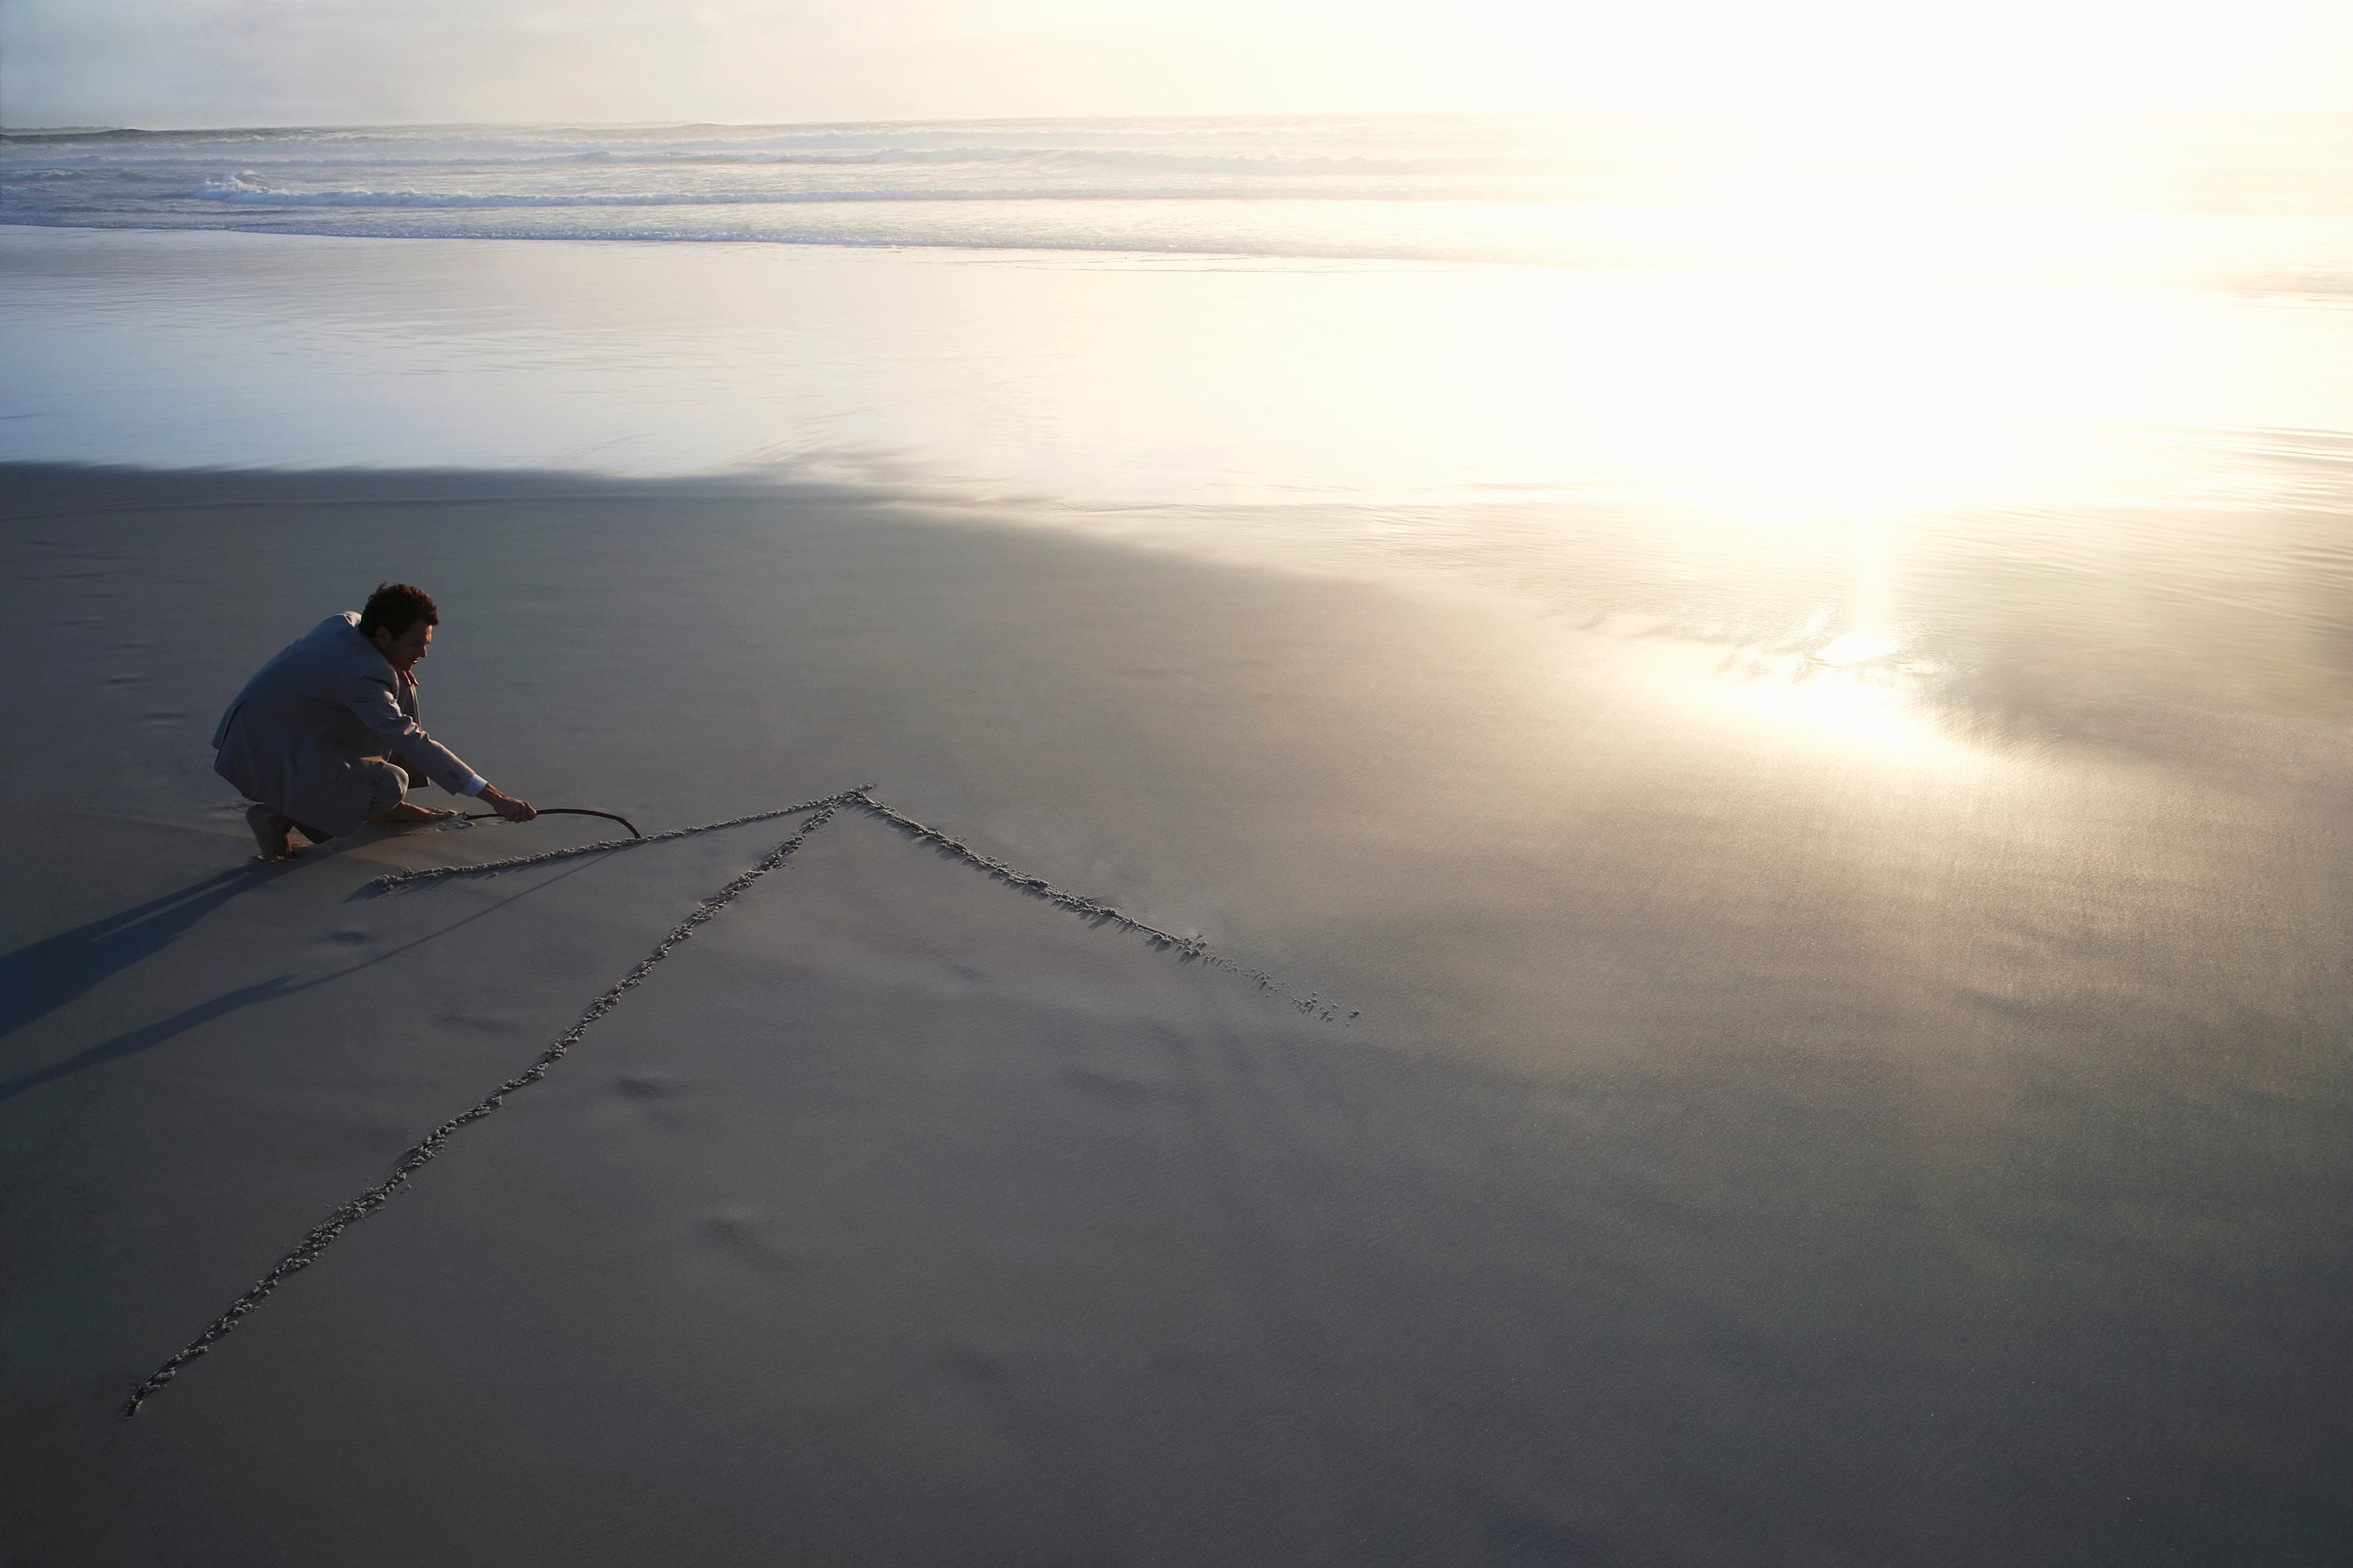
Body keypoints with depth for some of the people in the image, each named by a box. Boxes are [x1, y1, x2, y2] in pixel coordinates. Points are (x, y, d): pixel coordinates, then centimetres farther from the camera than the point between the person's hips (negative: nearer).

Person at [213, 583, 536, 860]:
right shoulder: (361, 674, -29)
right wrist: (492, 796, -34)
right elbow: (412, 743, -32)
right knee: (391, 784, -24)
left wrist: (399, 671, -1)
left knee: (399, 684, 5)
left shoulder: (346, 623, -3)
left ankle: (384, 806, 13)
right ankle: (280, 816, -7)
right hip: (267, 764, -10)